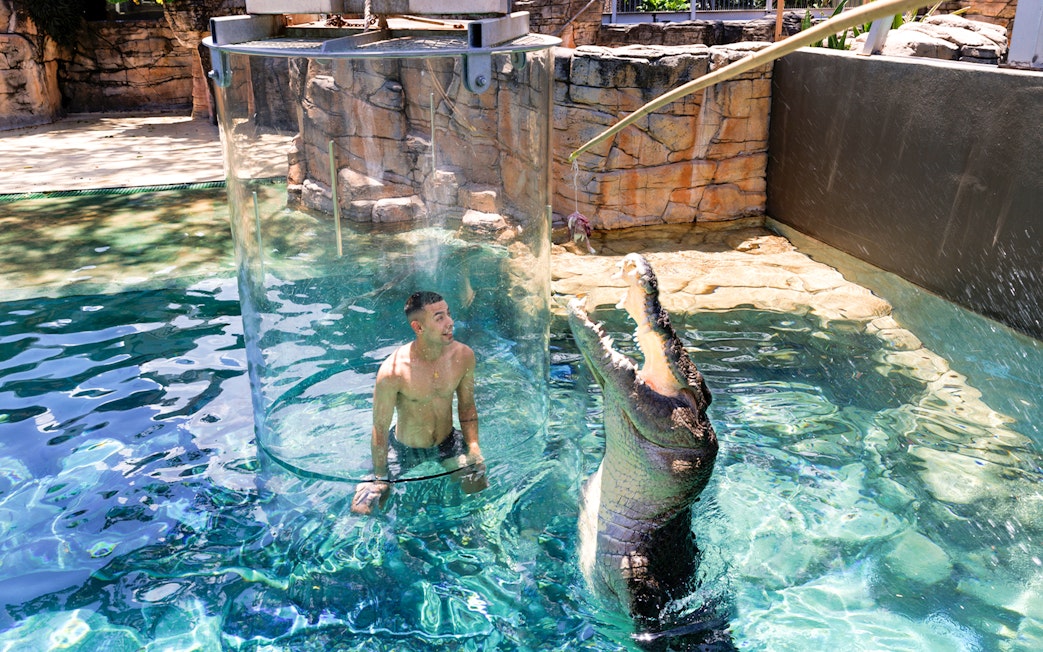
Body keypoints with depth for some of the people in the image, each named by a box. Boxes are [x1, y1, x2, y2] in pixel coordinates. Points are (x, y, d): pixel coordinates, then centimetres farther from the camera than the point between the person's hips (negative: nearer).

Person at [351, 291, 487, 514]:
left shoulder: (463, 355, -17)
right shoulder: (393, 371, -32)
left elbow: (467, 406, 0)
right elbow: (380, 428, -19)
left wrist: (474, 448, -9)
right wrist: (380, 478, -11)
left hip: (449, 442, 3)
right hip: (405, 447, -3)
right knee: (362, 509, -4)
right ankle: (368, 484, 30)